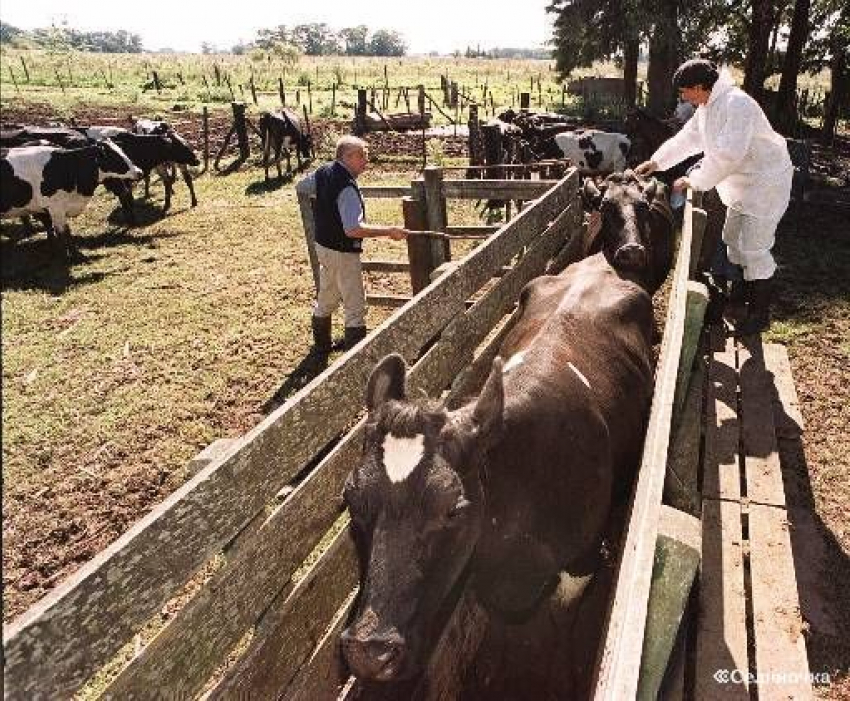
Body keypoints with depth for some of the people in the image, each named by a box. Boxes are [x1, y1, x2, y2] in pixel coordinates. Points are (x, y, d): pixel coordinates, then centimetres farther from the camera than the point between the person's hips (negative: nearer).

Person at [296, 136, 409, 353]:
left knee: (326, 298, 24)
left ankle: (321, 344, 41)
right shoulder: (347, 188, -27)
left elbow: (300, 187, 19)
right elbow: (353, 229, -38)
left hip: (322, 245, 9)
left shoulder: (323, 172, 0)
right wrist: (389, 231, -34)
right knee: (355, 306, 0)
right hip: (343, 253, -9)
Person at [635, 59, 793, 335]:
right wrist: (656, 161, 8)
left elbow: (727, 155, -35)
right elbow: (687, 138, 14)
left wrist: (693, 180, -28)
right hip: (740, 185, 10)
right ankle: (744, 294, 37)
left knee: (754, 248, -8)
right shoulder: (706, 107, 4)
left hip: (765, 184, -10)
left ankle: (760, 314, 4)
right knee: (733, 238, 19)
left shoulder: (737, 104, -28)